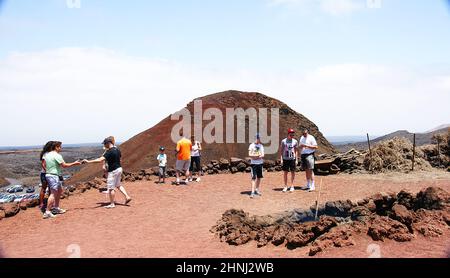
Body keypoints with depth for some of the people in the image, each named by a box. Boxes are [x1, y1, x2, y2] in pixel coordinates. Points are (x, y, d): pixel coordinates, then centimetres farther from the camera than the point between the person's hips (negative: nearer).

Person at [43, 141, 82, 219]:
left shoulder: (47, 155, 12)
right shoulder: (57, 155, -15)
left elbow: (44, 165, 14)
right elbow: (64, 165, -14)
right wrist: (74, 163, -5)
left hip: (48, 174, 10)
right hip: (54, 176, -10)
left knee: (59, 190, 20)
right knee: (53, 194, -9)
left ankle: (56, 208, 27)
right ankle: (47, 212, -11)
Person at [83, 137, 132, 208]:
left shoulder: (109, 152, -21)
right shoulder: (117, 149, 5)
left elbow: (100, 160, -29)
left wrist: (88, 161, -29)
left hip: (113, 171, -9)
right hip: (119, 168, 9)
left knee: (111, 188, 1)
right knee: (118, 185, 23)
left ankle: (112, 204, 8)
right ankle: (127, 197, 18)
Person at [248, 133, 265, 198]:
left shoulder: (261, 146, 10)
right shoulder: (252, 145, -2)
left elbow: (263, 155, 2)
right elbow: (249, 155, -10)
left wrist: (257, 156, -18)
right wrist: (258, 156, -21)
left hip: (260, 163, 5)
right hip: (254, 163, -5)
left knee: (259, 177, 11)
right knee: (253, 177, -9)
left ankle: (257, 190, 25)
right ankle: (252, 192, -11)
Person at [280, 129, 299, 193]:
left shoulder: (295, 141, 3)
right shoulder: (283, 141, -1)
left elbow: (296, 151, 8)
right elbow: (281, 150, 3)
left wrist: (296, 159, 2)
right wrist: (281, 159, -3)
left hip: (293, 159, 1)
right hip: (285, 159, -1)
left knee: (293, 172, 3)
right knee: (285, 172, 4)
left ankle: (292, 186, 12)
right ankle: (285, 186, 15)